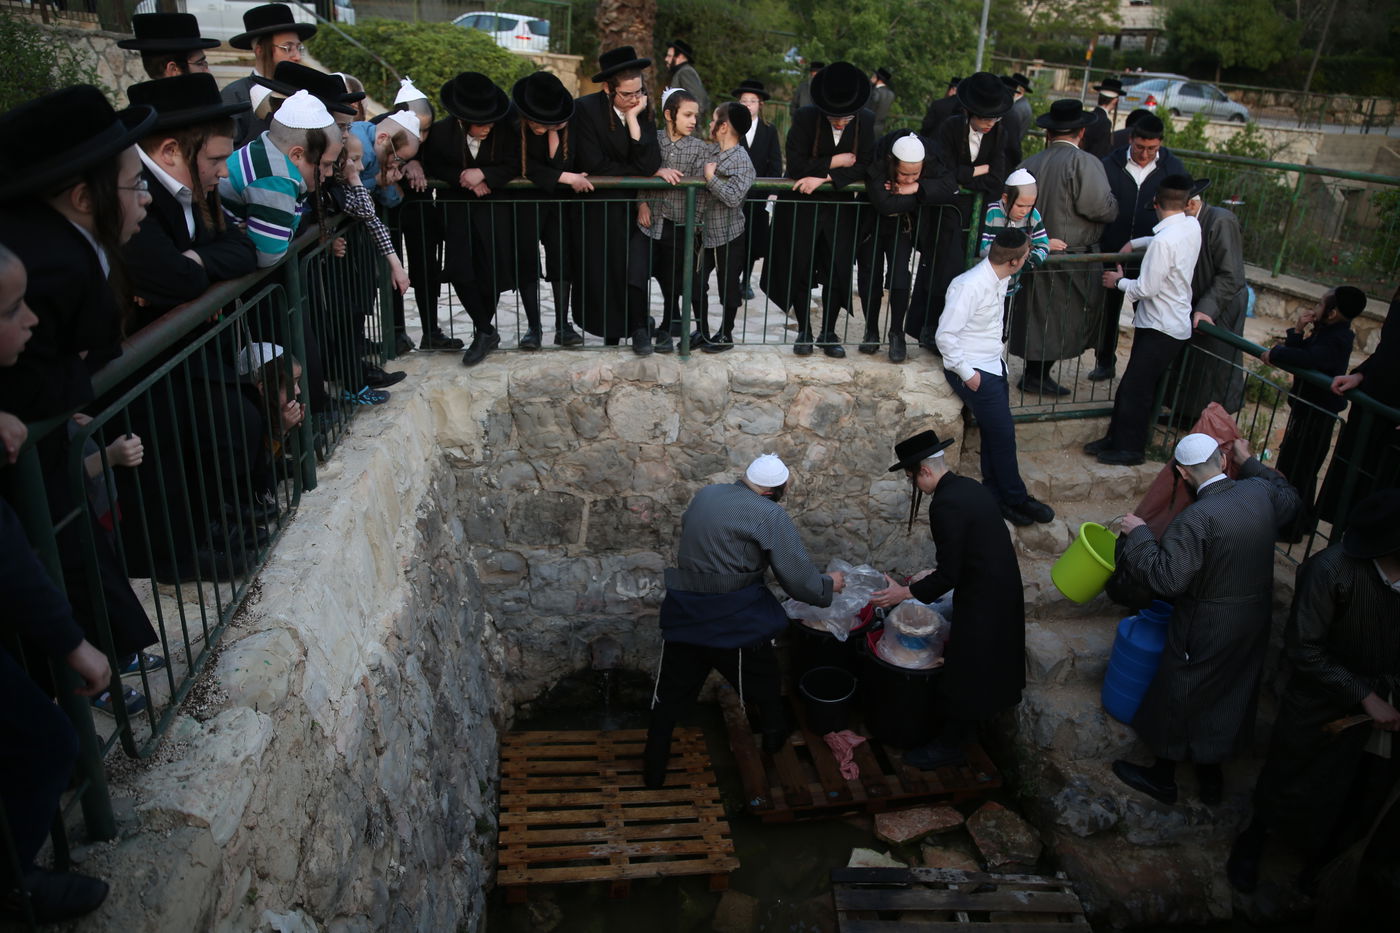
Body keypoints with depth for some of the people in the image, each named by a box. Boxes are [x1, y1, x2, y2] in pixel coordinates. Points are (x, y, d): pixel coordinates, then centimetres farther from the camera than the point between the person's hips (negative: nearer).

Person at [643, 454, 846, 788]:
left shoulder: (705, 495, 6)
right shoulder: (771, 516, -12)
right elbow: (799, 578, -12)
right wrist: (829, 584, 8)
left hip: (684, 612, 5)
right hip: (735, 619, -4)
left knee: (671, 692, 16)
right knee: (762, 679, 23)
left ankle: (654, 769, 22)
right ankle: (775, 733, 45)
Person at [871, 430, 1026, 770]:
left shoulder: (945, 505, -25)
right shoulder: (971, 487, 4)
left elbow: (949, 576, -22)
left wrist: (906, 593, -10)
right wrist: (935, 573, 17)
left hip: (980, 602, -10)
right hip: (1003, 592, 10)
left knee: (963, 673, 7)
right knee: (984, 666, 24)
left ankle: (950, 745, 23)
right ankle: (966, 726, 42)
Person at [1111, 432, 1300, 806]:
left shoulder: (1196, 519, -30)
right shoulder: (1260, 491, -9)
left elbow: (1166, 578, -32)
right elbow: (1290, 498, 16)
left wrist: (1139, 534, -21)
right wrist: (1249, 462, 21)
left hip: (1207, 628, -7)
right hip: (1255, 619, 7)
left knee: (1179, 697, 13)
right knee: (1229, 694, 22)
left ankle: (1163, 776, 31)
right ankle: (1210, 774, 40)